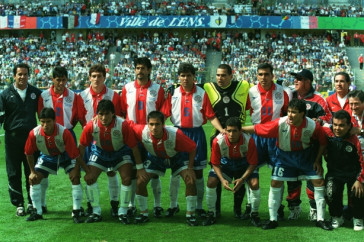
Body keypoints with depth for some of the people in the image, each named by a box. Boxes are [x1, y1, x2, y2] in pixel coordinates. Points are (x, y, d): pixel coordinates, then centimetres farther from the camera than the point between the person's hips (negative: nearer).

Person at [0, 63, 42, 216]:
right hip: (12, 137, -1)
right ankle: (19, 205, 11)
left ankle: (32, 203, 17)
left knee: (32, 172, 4)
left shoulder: (36, 93, 9)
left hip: (31, 136, 1)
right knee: (14, 173, 2)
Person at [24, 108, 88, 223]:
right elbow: (29, 153, -10)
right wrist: (32, 171, -6)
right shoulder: (34, 133, -28)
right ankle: (37, 212, 8)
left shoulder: (64, 132, -37)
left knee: (75, 177, -19)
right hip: (47, 156, 3)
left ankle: (76, 212, -9)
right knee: (34, 179, -7)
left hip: (65, 156, -3)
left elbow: (75, 154, -27)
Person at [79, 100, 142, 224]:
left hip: (120, 152, -2)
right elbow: (82, 146, -12)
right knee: (89, 178, -10)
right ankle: (96, 212, 7)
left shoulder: (123, 125, -32)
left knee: (127, 178, -17)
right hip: (99, 151, 2)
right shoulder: (91, 126, -27)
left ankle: (123, 212, 1)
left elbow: (134, 146, -23)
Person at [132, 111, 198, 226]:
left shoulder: (175, 134, -37)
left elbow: (192, 147, -22)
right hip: (155, 157, 2)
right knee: (140, 181, -12)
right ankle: (144, 213, 8)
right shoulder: (142, 132, -34)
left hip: (177, 157, -2)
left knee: (190, 180, -19)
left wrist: (190, 168, -20)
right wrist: (139, 167, -12)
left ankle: (190, 214, -2)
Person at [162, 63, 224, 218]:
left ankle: (199, 207, 16)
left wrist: (222, 130, -16)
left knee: (198, 171, 5)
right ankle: (173, 205, 19)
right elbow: (164, 114, 2)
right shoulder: (173, 93, 3)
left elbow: (211, 116, -3)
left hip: (196, 134, -1)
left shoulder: (202, 94, 0)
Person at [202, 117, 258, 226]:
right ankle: (211, 214, 1)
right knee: (211, 182, -20)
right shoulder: (218, 141, -28)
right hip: (225, 163, 1)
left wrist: (242, 179, -31)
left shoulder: (249, 141, -30)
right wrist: (222, 179, -29)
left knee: (254, 184, -23)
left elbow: (252, 164, -18)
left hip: (244, 165, -1)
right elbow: (215, 164, -14)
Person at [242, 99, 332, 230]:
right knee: (275, 183, -6)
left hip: (306, 155, 0)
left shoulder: (313, 126, -24)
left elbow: (322, 143, -6)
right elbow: (257, 128, -20)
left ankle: (320, 219, 11)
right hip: (285, 155, 0)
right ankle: (273, 219, 8)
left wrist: (317, 161, -6)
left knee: (319, 182, -4)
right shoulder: (280, 123, -27)